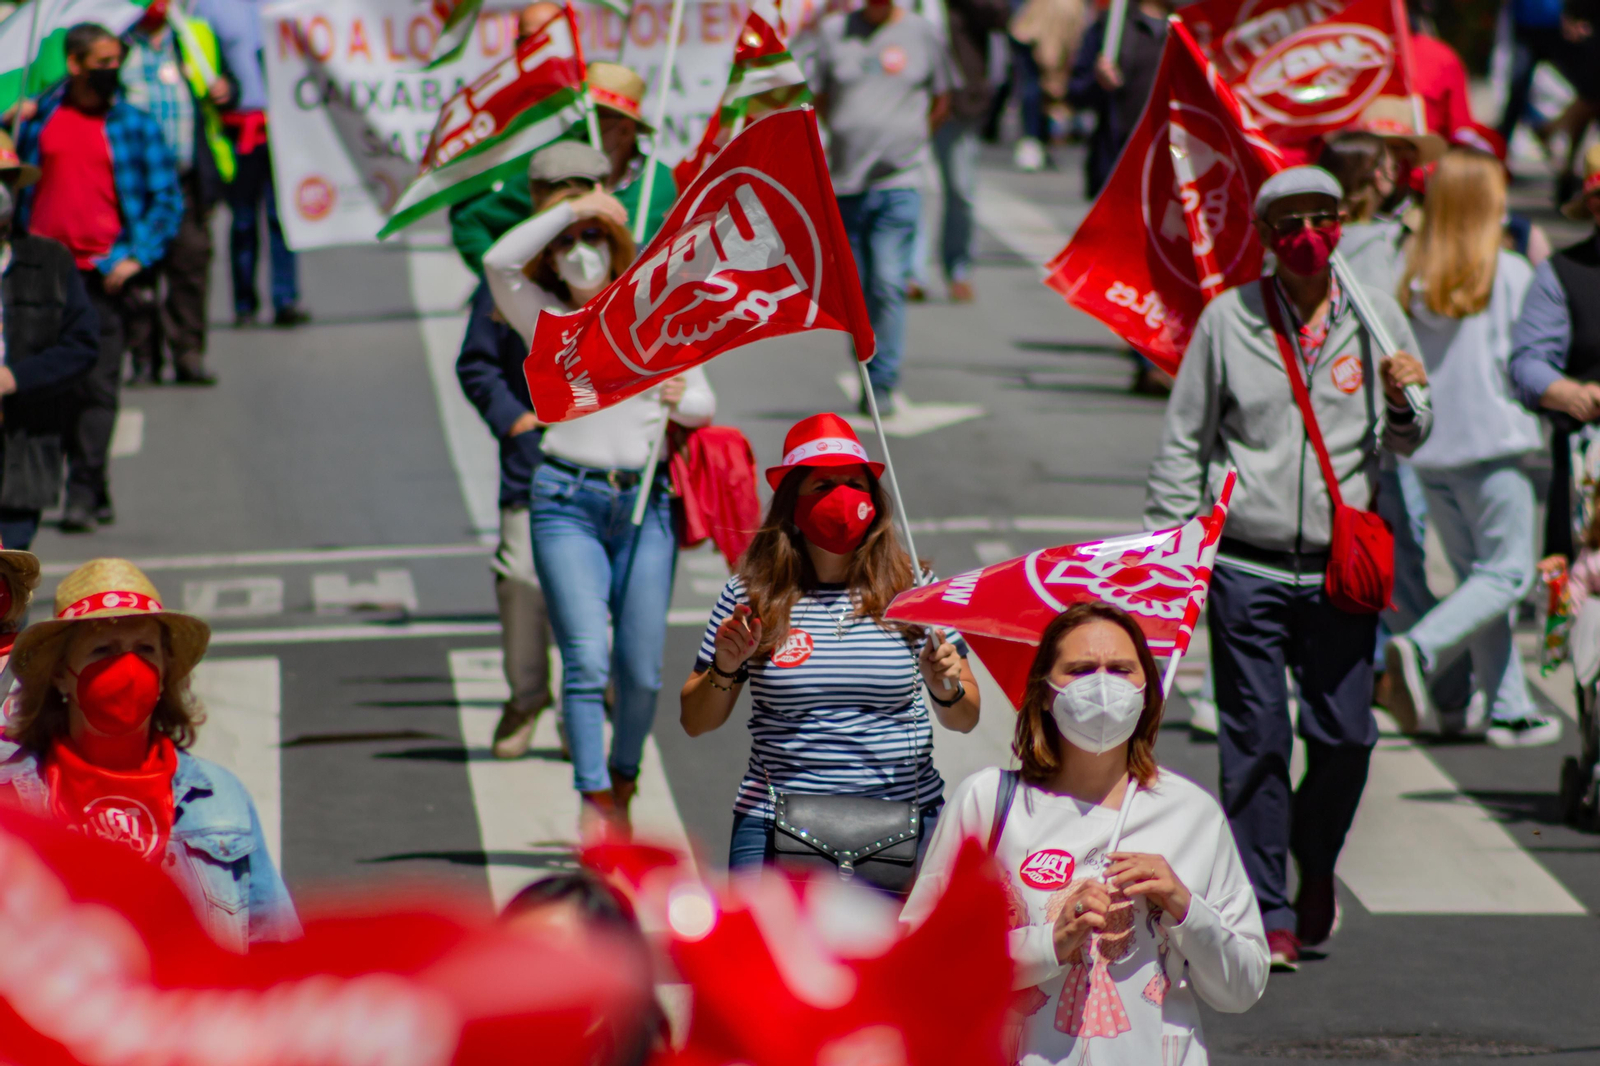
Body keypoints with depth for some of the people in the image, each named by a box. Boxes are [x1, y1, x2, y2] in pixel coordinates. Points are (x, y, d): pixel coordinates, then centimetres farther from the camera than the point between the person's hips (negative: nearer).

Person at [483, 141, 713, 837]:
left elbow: (704, 402, 19)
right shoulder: (544, 320, 7)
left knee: (642, 669, -1)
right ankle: (593, 801, -15)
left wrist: (681, 401, -5)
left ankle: (622, 787, 22)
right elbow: (499, 262, -11)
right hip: (568, 503, -2)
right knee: (586, 657, -16)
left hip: (646, 503, 2)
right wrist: (570, 208, -12)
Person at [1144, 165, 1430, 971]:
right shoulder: (1228, 319, 1)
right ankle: (1269, 912, 5)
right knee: (1254, 739, -2)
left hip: (1341, 567, 1)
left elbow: (1404, 444, 12)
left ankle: (1315, 861, 28)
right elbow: (1184, 444, 8)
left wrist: (1404, 402, -9)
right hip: (1247, 566, -1)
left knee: (1344, 734, 0)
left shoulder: (1375, 316, 5)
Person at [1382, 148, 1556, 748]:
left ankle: (1511, 709, 13)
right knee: (1507, 573, -1)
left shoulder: (1413, 278, 4)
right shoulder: (1510, 274, -8)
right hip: (1492, 440, -5)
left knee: (1476, 575, 13)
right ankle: (1419, 650, -25)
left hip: (1429, 448, 6)